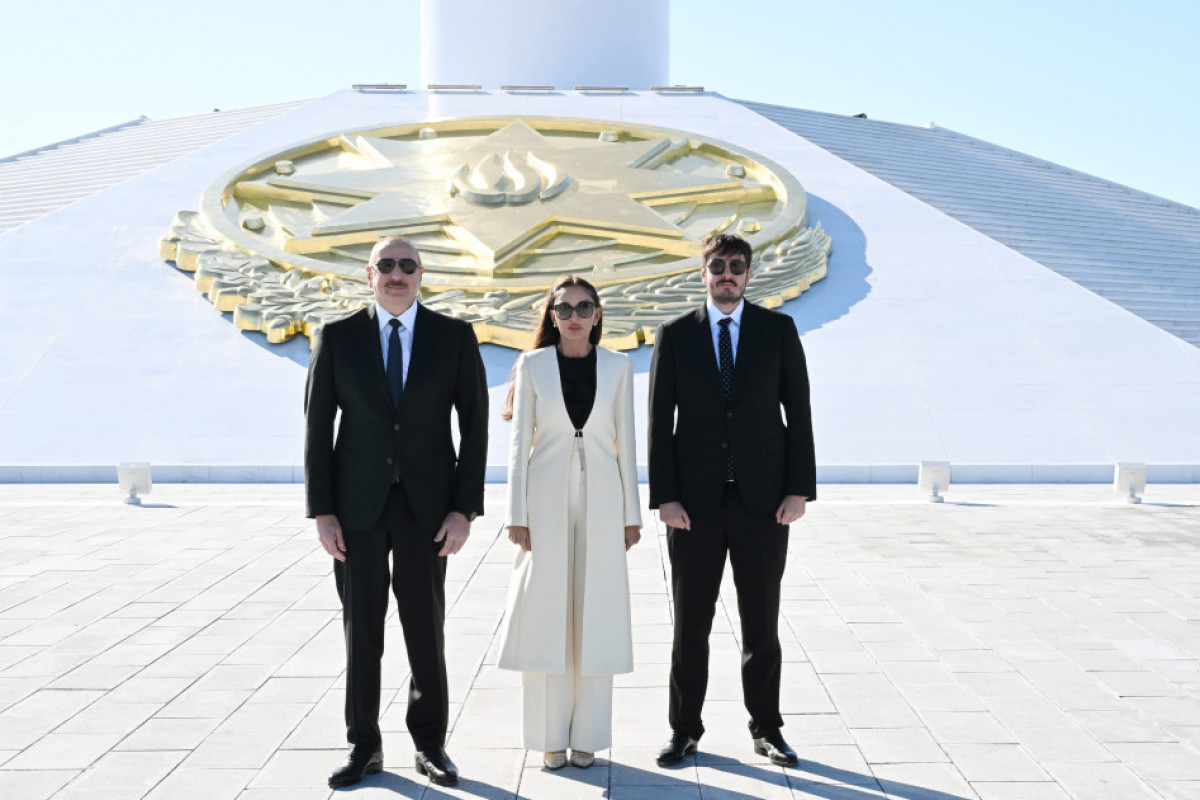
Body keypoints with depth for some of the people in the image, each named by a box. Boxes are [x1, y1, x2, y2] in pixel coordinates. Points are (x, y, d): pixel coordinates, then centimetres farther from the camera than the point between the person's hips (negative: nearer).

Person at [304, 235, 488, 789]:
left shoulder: (455, 337, 0)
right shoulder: (337, 338, 1)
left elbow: (475, 426, -1)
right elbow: (317, 428, 1)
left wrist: (465, 509, -8)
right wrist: (321, 512, -5)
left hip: (426, 505, 0)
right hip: (357, 504, 1)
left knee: (426, 628, 5)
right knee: (361, 627, 7)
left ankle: (430, 744, 20)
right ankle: (364, 746, 21)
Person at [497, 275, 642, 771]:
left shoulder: (617, 367, 5)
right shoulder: (532, 365, 2)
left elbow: (625, 443, 5)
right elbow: (520, 443, 0)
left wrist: (632, 514, 2)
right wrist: (516, 515, -6)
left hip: (600, 499, 1)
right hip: (546, 501, -1)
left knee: (596, 616, 4)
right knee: (544, 615, 1)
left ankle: (586, 735, 16)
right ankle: (549, 735, 14)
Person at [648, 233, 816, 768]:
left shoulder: (778, 330, 5)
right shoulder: (674, 335, 4)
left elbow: (798, 412, 3)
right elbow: (660, 421, 2)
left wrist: (799, 489, -4)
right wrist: (664, 497, -6)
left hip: (763, 498, 0)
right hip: (696, 501, 0)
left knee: (762, 622, 8)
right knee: (690, 622, 7)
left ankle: (766, 730, 21)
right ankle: (684, 730, 19)